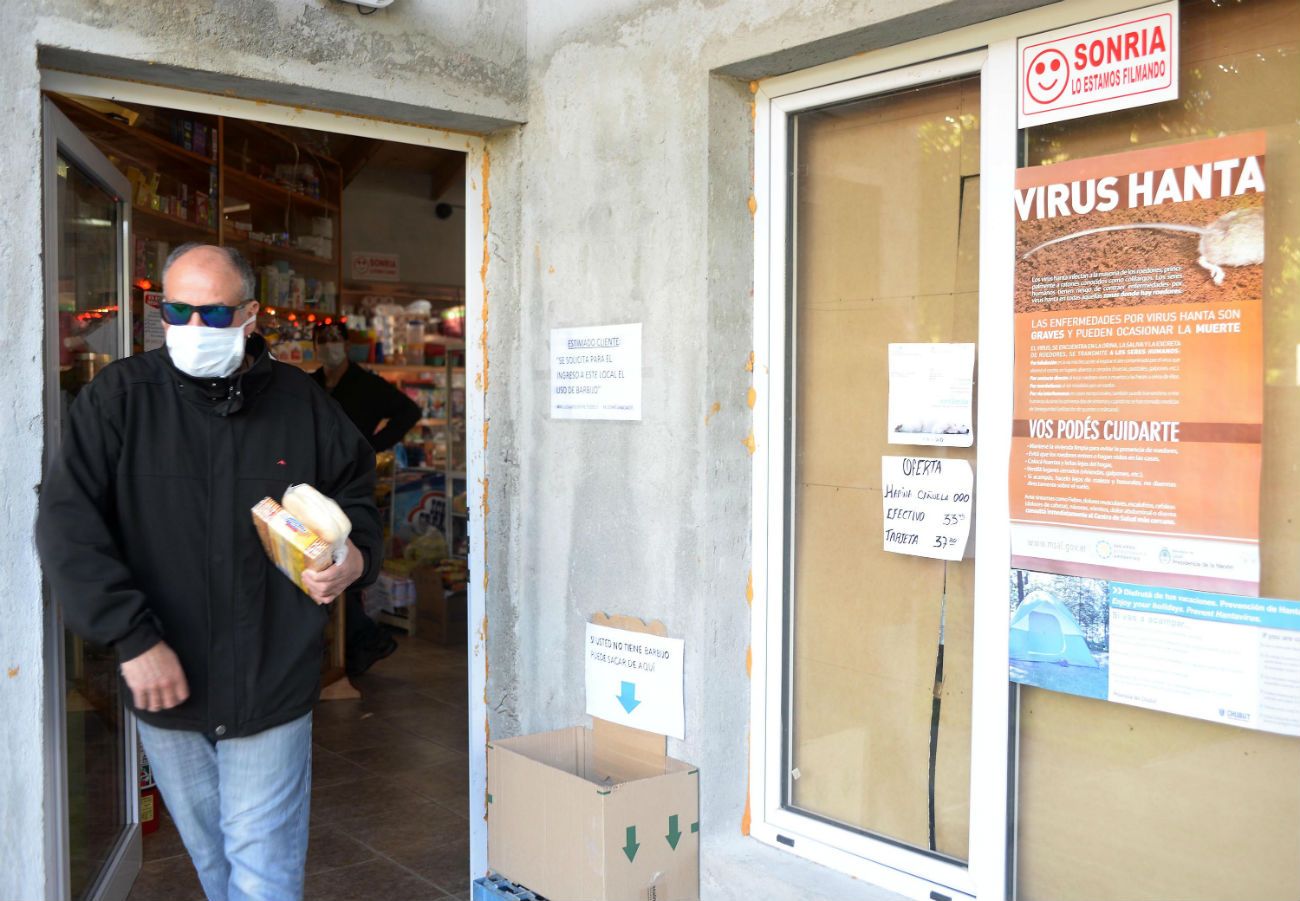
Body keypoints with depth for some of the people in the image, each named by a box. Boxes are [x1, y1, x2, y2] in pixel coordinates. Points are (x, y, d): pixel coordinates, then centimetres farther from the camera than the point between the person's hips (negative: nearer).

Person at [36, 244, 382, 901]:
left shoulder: (299, 403, -1)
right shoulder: (120, 397, -5)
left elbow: (355, 489, 15)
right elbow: (66, 524, -13)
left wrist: (356, 556, -7)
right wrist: (133, 638, -19)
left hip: (272, 690, -1)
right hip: (164, 692, 1)